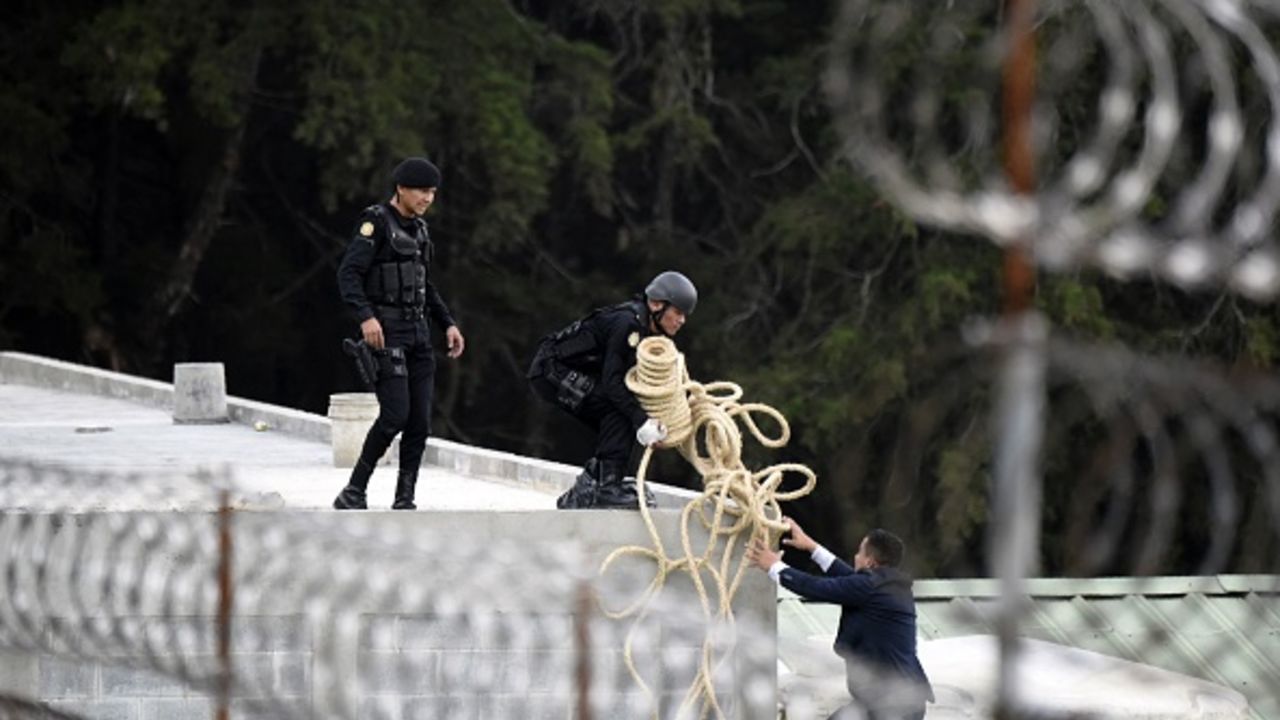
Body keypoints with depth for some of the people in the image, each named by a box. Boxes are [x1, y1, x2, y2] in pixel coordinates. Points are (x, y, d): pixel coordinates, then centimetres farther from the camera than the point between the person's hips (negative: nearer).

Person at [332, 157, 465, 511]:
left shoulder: (419, 229, 18)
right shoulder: (376, 222, -7)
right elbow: (348, 275, -16)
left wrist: (448, 323, 18)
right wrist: (365, 316, -29)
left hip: (418, 333, 8)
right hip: (385, 332, -8)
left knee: (420, 421, 1)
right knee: (396, 414, -16)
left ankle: (404, 501, 5)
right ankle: (353, 492, -7)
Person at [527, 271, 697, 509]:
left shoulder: (647, 329, 6)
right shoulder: (627, 324, -24)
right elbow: (612, 381, -29)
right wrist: (641, 420, -34)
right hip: (551, 369, -10)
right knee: (618, 410, -20)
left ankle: (580, 496, 11)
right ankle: (608, 489, -23)